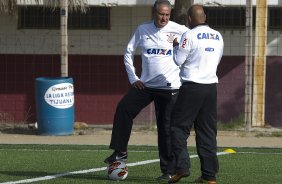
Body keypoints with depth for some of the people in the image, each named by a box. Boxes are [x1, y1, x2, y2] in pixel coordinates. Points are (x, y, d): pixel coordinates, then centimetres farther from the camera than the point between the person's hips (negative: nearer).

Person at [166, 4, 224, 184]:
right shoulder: (218, 37, 9)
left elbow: (178, 60, -7)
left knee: (179, 127, 2)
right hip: (211, 86, 6)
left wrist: (176, 46, 11)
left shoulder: (190, 36, -10)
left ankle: (181, 167, -10)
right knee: (207, 131, 9)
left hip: (192, 86, -6)